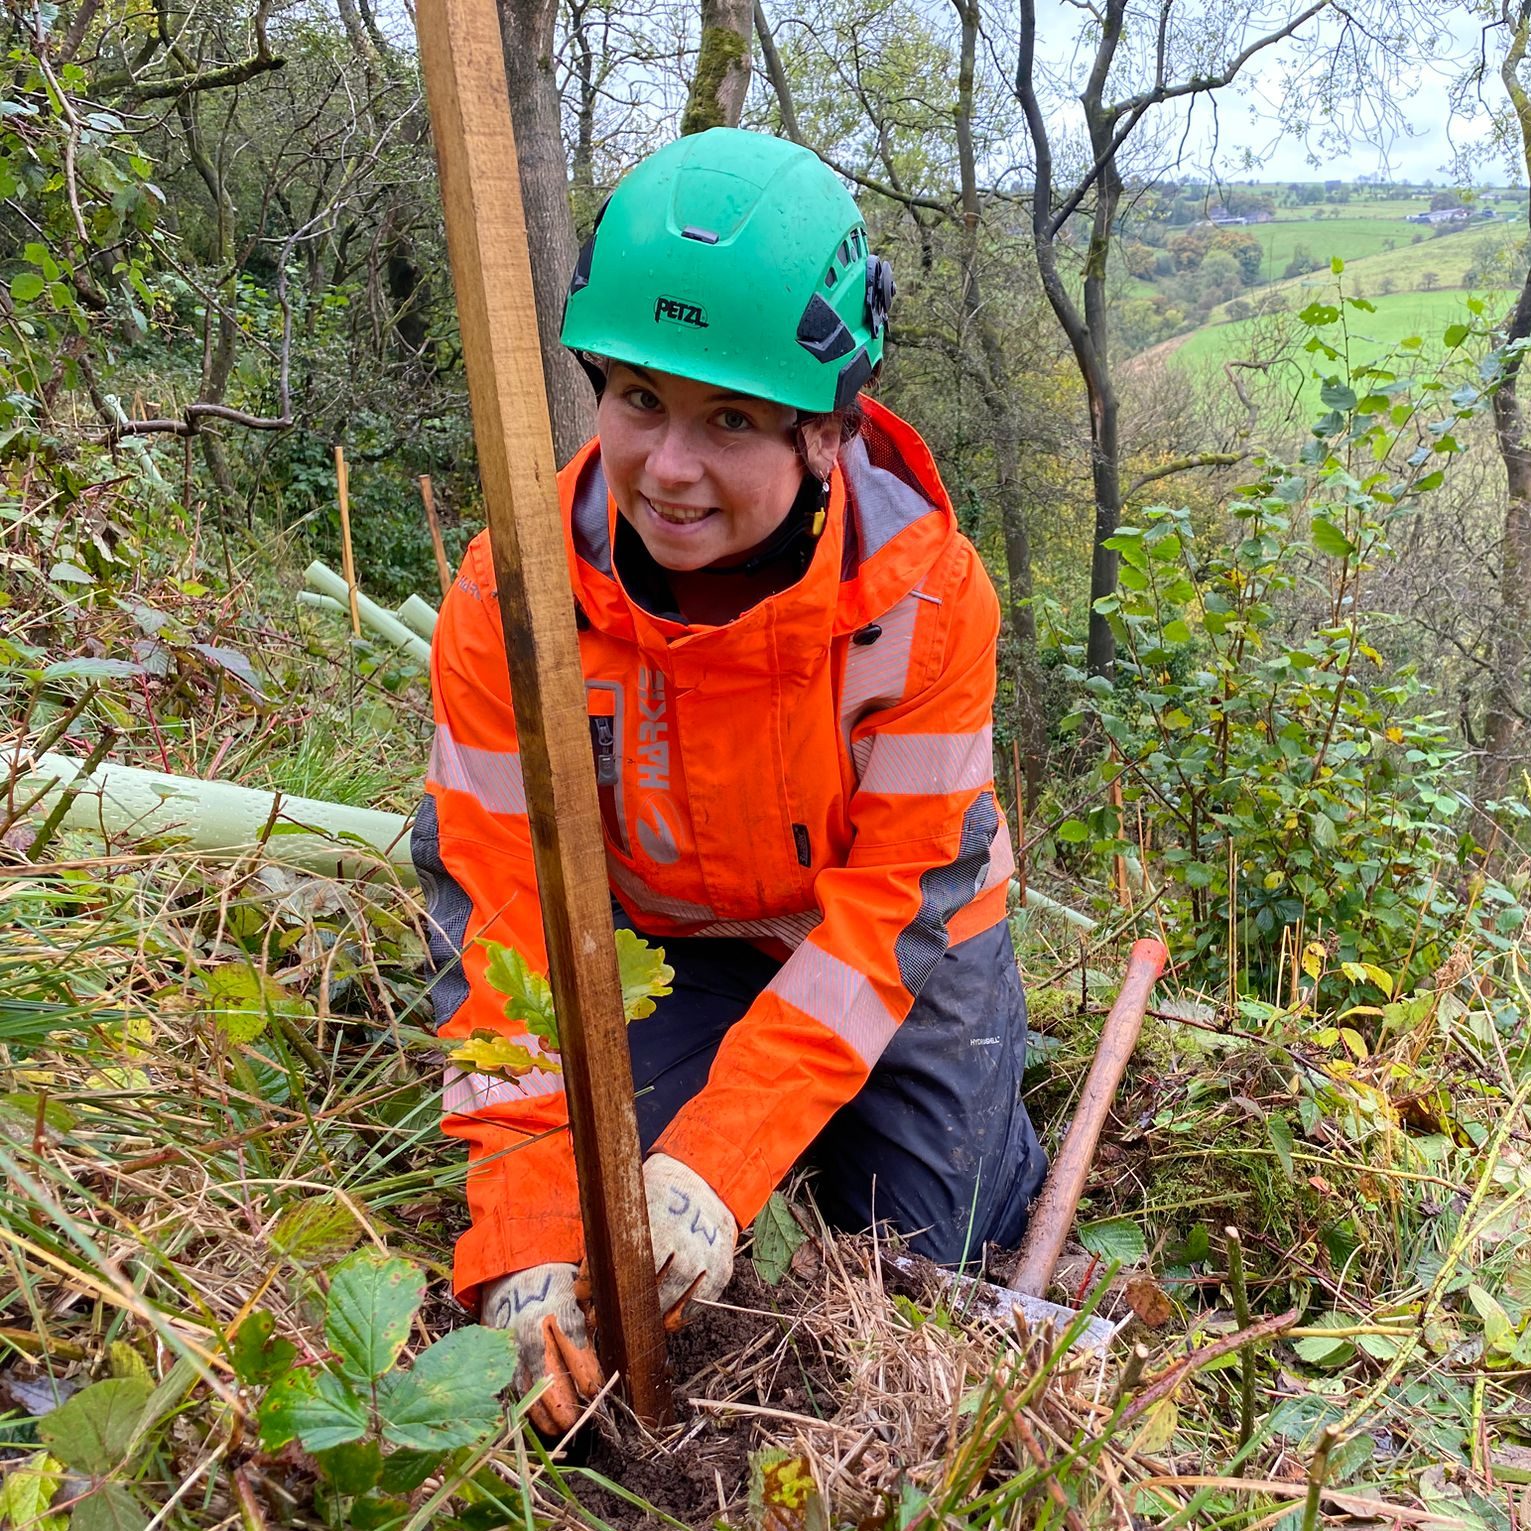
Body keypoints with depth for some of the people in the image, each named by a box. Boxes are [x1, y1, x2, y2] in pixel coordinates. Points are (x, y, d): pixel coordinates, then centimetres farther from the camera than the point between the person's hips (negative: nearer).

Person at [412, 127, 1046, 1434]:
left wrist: (722, 1162, -32)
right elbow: (499, 910, -22)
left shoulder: (923, 588, -30)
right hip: (682, 944, 2)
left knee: (930, 1264, 6)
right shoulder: (512, 600, -27)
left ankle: (990, 1058, 36)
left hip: (904, 934, -1)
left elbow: (899, 896, -25)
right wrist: (527, 1235, -27)